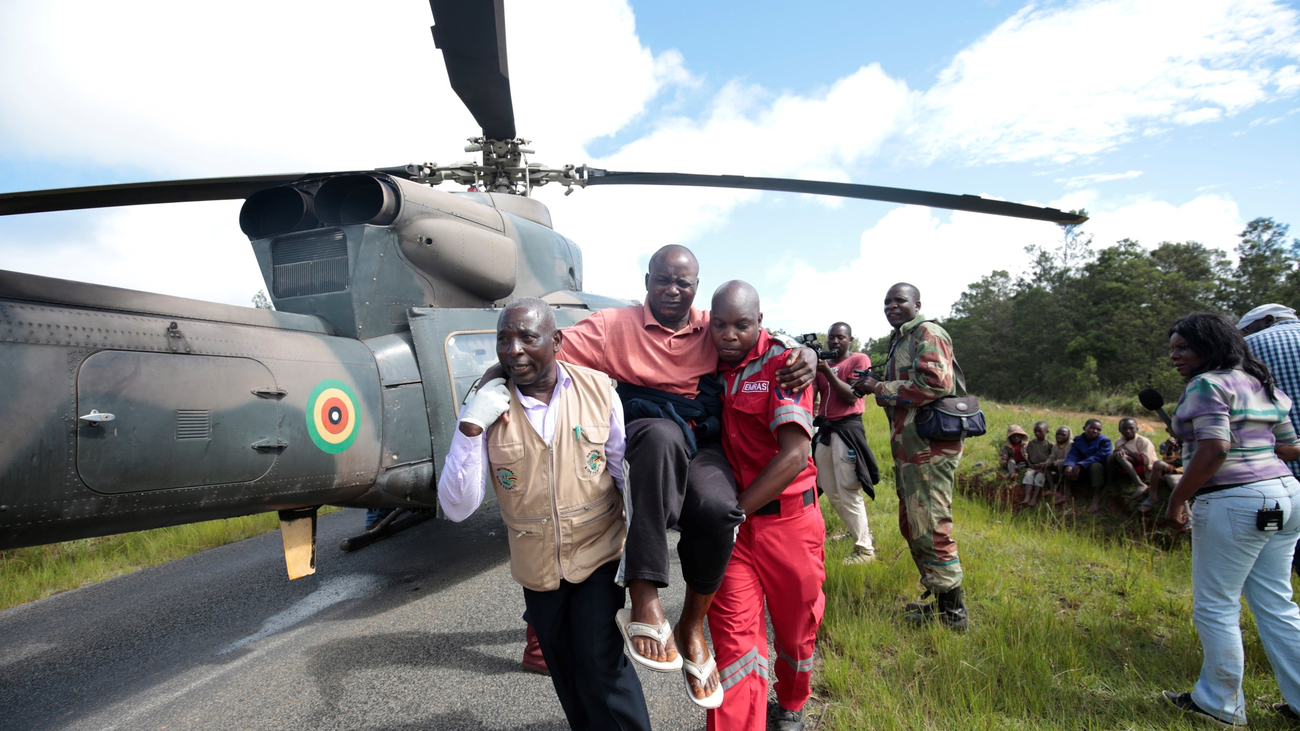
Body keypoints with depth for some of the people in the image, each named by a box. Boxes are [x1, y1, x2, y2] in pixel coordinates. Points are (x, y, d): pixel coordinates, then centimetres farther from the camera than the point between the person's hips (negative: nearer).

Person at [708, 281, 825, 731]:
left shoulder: (782, 364, -12)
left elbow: (794, 456, -21)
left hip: (788, 518, -2)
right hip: (731, 522, 2)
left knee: (796, 626, 16)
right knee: (734, 630, -4)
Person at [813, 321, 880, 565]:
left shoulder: (859, 360, 0)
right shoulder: (822, 363, 15)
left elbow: (851, 396, -11)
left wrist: (827, 371, -18)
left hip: (847, 428, -6)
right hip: (824, 430, 6)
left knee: (849, 492, -10)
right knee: (832, 493, 10)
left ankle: (865, 549, -2)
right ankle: (861, 530, 28)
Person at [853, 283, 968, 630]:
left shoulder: (928, 334, -8)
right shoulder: (899, 341, 22)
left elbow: (936, 383, -23)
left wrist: (881, 388, -15)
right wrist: (874, 387, 8)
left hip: (929, 447, -11)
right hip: (909, 448, 11)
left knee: (929, 527, -7)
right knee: (911, 525, 16)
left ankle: (951, 610, 3)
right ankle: (937, 597, 27)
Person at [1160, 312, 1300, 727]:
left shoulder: (1207, 385, -12)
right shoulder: (1260, 384, 15)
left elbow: (1213, 450, -22)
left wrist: (1176, 501, -15)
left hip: (1233, 504, -9)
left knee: (1215, 607, 3)